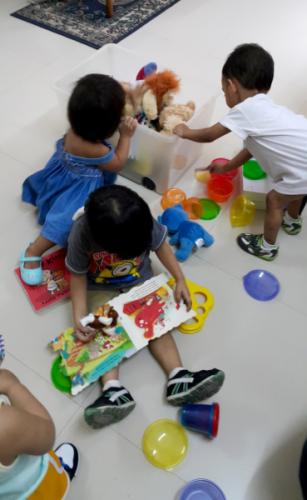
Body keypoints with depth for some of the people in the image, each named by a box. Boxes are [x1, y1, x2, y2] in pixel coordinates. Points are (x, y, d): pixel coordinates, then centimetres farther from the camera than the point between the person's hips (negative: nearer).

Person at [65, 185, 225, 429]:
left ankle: (179, 378, -17)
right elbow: (78, 275, -17)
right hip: (100, 287, -1)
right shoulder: (81, 233, -30)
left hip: (139, 280, 1)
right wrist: (79, 315, -24)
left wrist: (180, 281, -10)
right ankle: (114, 390, -25)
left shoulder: (143, 223, -27)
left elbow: (161, 246, -7)